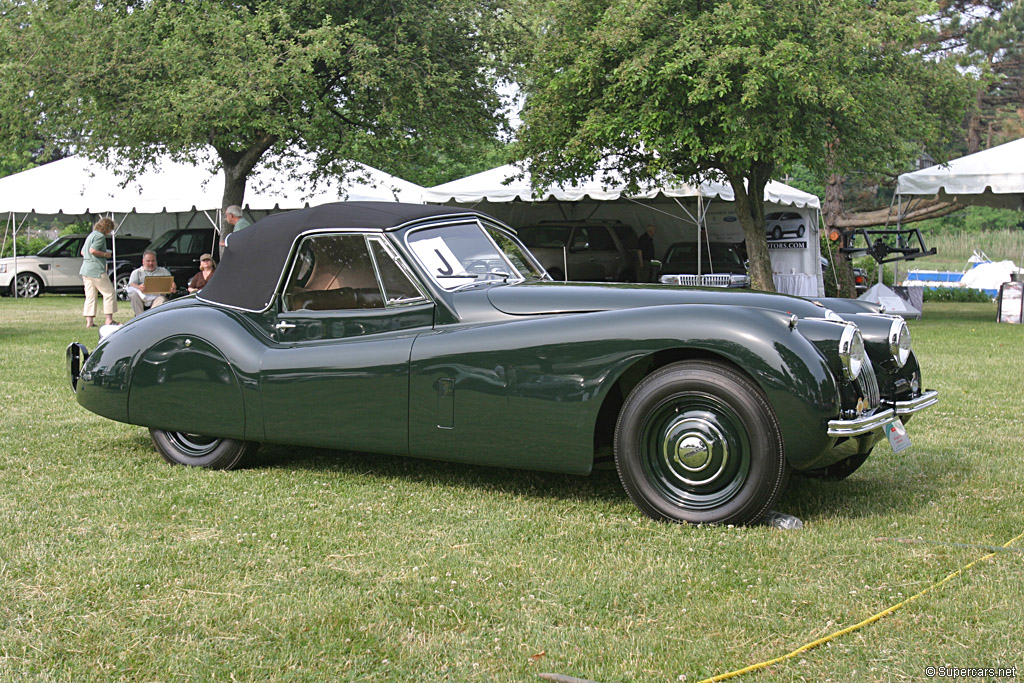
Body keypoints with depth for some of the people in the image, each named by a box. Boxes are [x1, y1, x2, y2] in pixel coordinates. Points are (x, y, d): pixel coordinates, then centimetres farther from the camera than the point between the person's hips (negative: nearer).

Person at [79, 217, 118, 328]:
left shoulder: (91, 235, 19)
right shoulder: (100, 236, -10)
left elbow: (83, 252, 24)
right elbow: (93, 250, -22)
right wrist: (105, 254, -9)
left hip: (86, 269, 9)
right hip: (96, 270, -9)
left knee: (90, 296, 8)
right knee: (109, 293, -1)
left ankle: (89, 321, 5)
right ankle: (109, 319, -2)